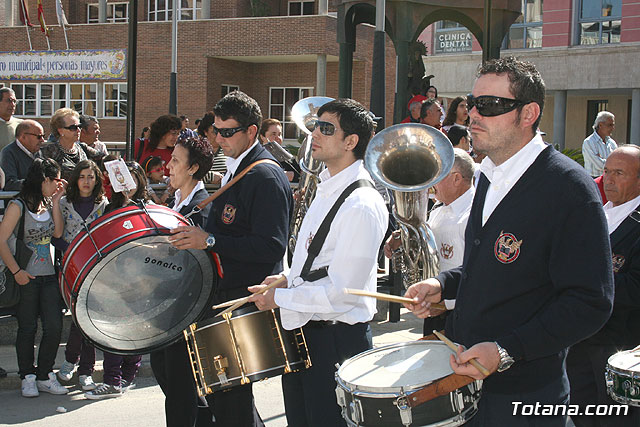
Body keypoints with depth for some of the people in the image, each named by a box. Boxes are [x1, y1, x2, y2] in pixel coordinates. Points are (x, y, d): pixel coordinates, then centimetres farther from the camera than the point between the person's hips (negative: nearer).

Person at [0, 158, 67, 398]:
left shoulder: (47, 204, 10)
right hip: (26, 278, -6)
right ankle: (27, 378, 16)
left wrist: (55, 202, -4)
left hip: (48, 275, 6)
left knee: (54, 326, 2)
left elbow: (58, 233, -1)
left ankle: (45, 376, 15)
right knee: (27, 328, 4)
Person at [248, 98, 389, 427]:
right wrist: (288, 278, 7)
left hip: (338, 340, -9)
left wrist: (279, 298, -15)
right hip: (303, 330, 9)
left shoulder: (362, 205, -21)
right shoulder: (327, 188, 10)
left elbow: (340, 291, -24)